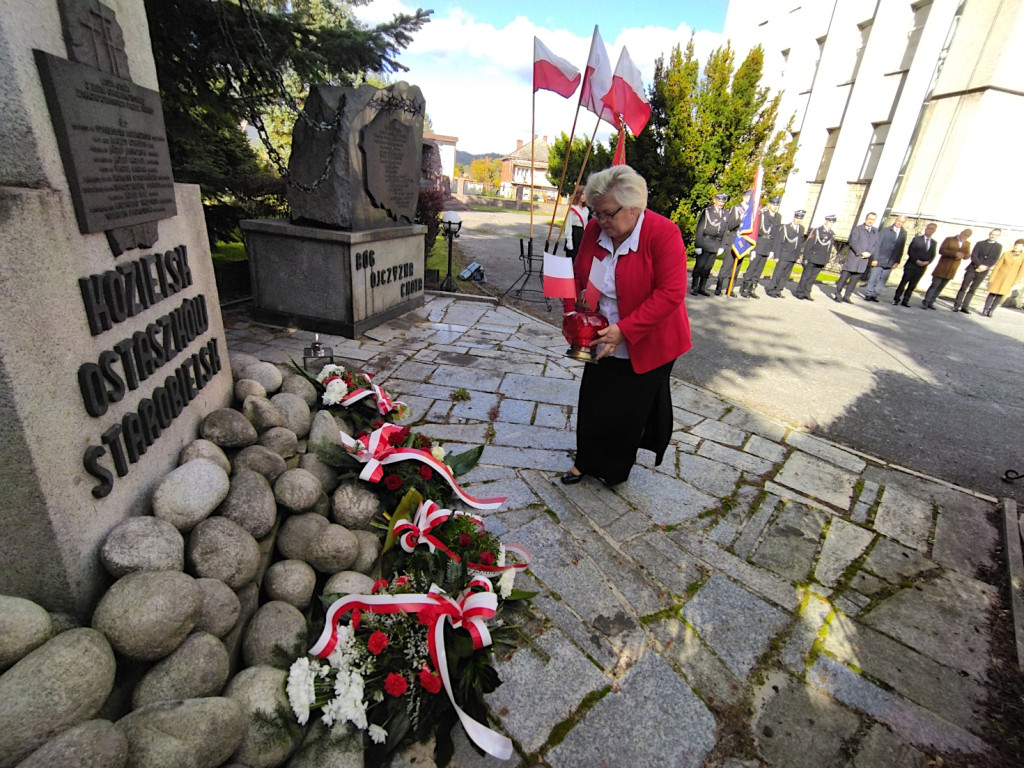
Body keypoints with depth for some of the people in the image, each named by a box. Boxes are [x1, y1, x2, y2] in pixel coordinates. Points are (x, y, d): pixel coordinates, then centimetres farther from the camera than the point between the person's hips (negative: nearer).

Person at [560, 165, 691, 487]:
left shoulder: (663, 233, -20)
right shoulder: (595, 229, -3)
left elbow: (670, 294, -25)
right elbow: (578, 276, 6)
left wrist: (624, 330, -29)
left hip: (645, 345, -5)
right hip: (603, 341, 5)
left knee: (628, 411, 8)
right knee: (592, 402, 11)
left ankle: (615, 469, 31)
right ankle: (587, 462, 32)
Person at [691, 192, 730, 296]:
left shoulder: (726, 214, 10)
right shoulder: (707, 211, -4)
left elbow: (725, 231, 13)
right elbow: (699, 229, -6)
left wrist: (722, 246, 7)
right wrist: (698, 245, -12)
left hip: (716, 245, 4)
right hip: (705, 244, -4)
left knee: (708, 268, 7)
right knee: (699, 266, -2)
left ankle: (702, 288, 13)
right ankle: (694, 287, 6)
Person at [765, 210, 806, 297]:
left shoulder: (801, 229, 10)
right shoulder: (785, 228, -6)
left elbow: (801, 243, 13)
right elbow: (778, 243, -7)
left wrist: (797, 256, 8)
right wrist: (776, 256, -11)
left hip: (793, 257, 5)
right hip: (783, 256, -5)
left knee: (786, 275, 8)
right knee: (778, 273, -4)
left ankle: (778, 291, 16)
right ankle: (770, 290, 7)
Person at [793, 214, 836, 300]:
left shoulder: (831, 234, 10)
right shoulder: (817, 231, -6)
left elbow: (830, 248, 15)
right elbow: (808, 245, -8)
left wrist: (826, 261, 12)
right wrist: (805, 258, -12)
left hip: (822, 261, 5)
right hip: (812, 259, -5)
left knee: (813, 277, 9)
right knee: (806, 276, 2)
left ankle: (807, 293, 15)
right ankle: (799, 292, 9)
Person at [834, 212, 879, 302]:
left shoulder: (875, 232, 14)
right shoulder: (857, 229, 0)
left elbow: (875, 245, 11)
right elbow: (853, 242, -10)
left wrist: (869, 253, -8)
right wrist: (861, 252, -17)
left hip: (864, 260, 4)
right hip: (853, 257, -4)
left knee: (855, 279, 5)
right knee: (844, 276, -3)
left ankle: (847, 296, 10)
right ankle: (838, 294, 5)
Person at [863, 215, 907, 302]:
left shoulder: (903, 233, 9)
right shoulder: (886, 230, -2)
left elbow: (901, 248, 10)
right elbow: (878, 244, -4)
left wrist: (897, 261, 4)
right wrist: (875, 258, -10)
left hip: (890, 262, 3)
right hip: (879, 260, -3)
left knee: (883, 280, 3)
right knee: (873, 278, 0)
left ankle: (875, 295, 9)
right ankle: (868, 294, 10)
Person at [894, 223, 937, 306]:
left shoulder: (933, 242, 10)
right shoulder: (917, 239, 0)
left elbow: (932, 255, 9)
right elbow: (910, 251, -6)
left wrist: (927, 262, -10)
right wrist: (916, 260, -15)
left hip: (922, 267, 4)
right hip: (911, 265, -4)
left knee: (912, 285, 4)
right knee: (903, 282, -4)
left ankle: (905, 301, 5)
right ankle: (896, 299, 1)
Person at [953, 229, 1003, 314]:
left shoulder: (998, 247, 10)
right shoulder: (980, 243, 7)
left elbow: (994, 259, 2)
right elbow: (973, 256, -3)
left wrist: (985, 266, -13)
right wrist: (979, 265, -15)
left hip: (983, 271, 1)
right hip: (972, 269, -1)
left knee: (972, 290, 2)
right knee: (963, 287, -5)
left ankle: (965, 306, 2)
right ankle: (957, 305, -4)